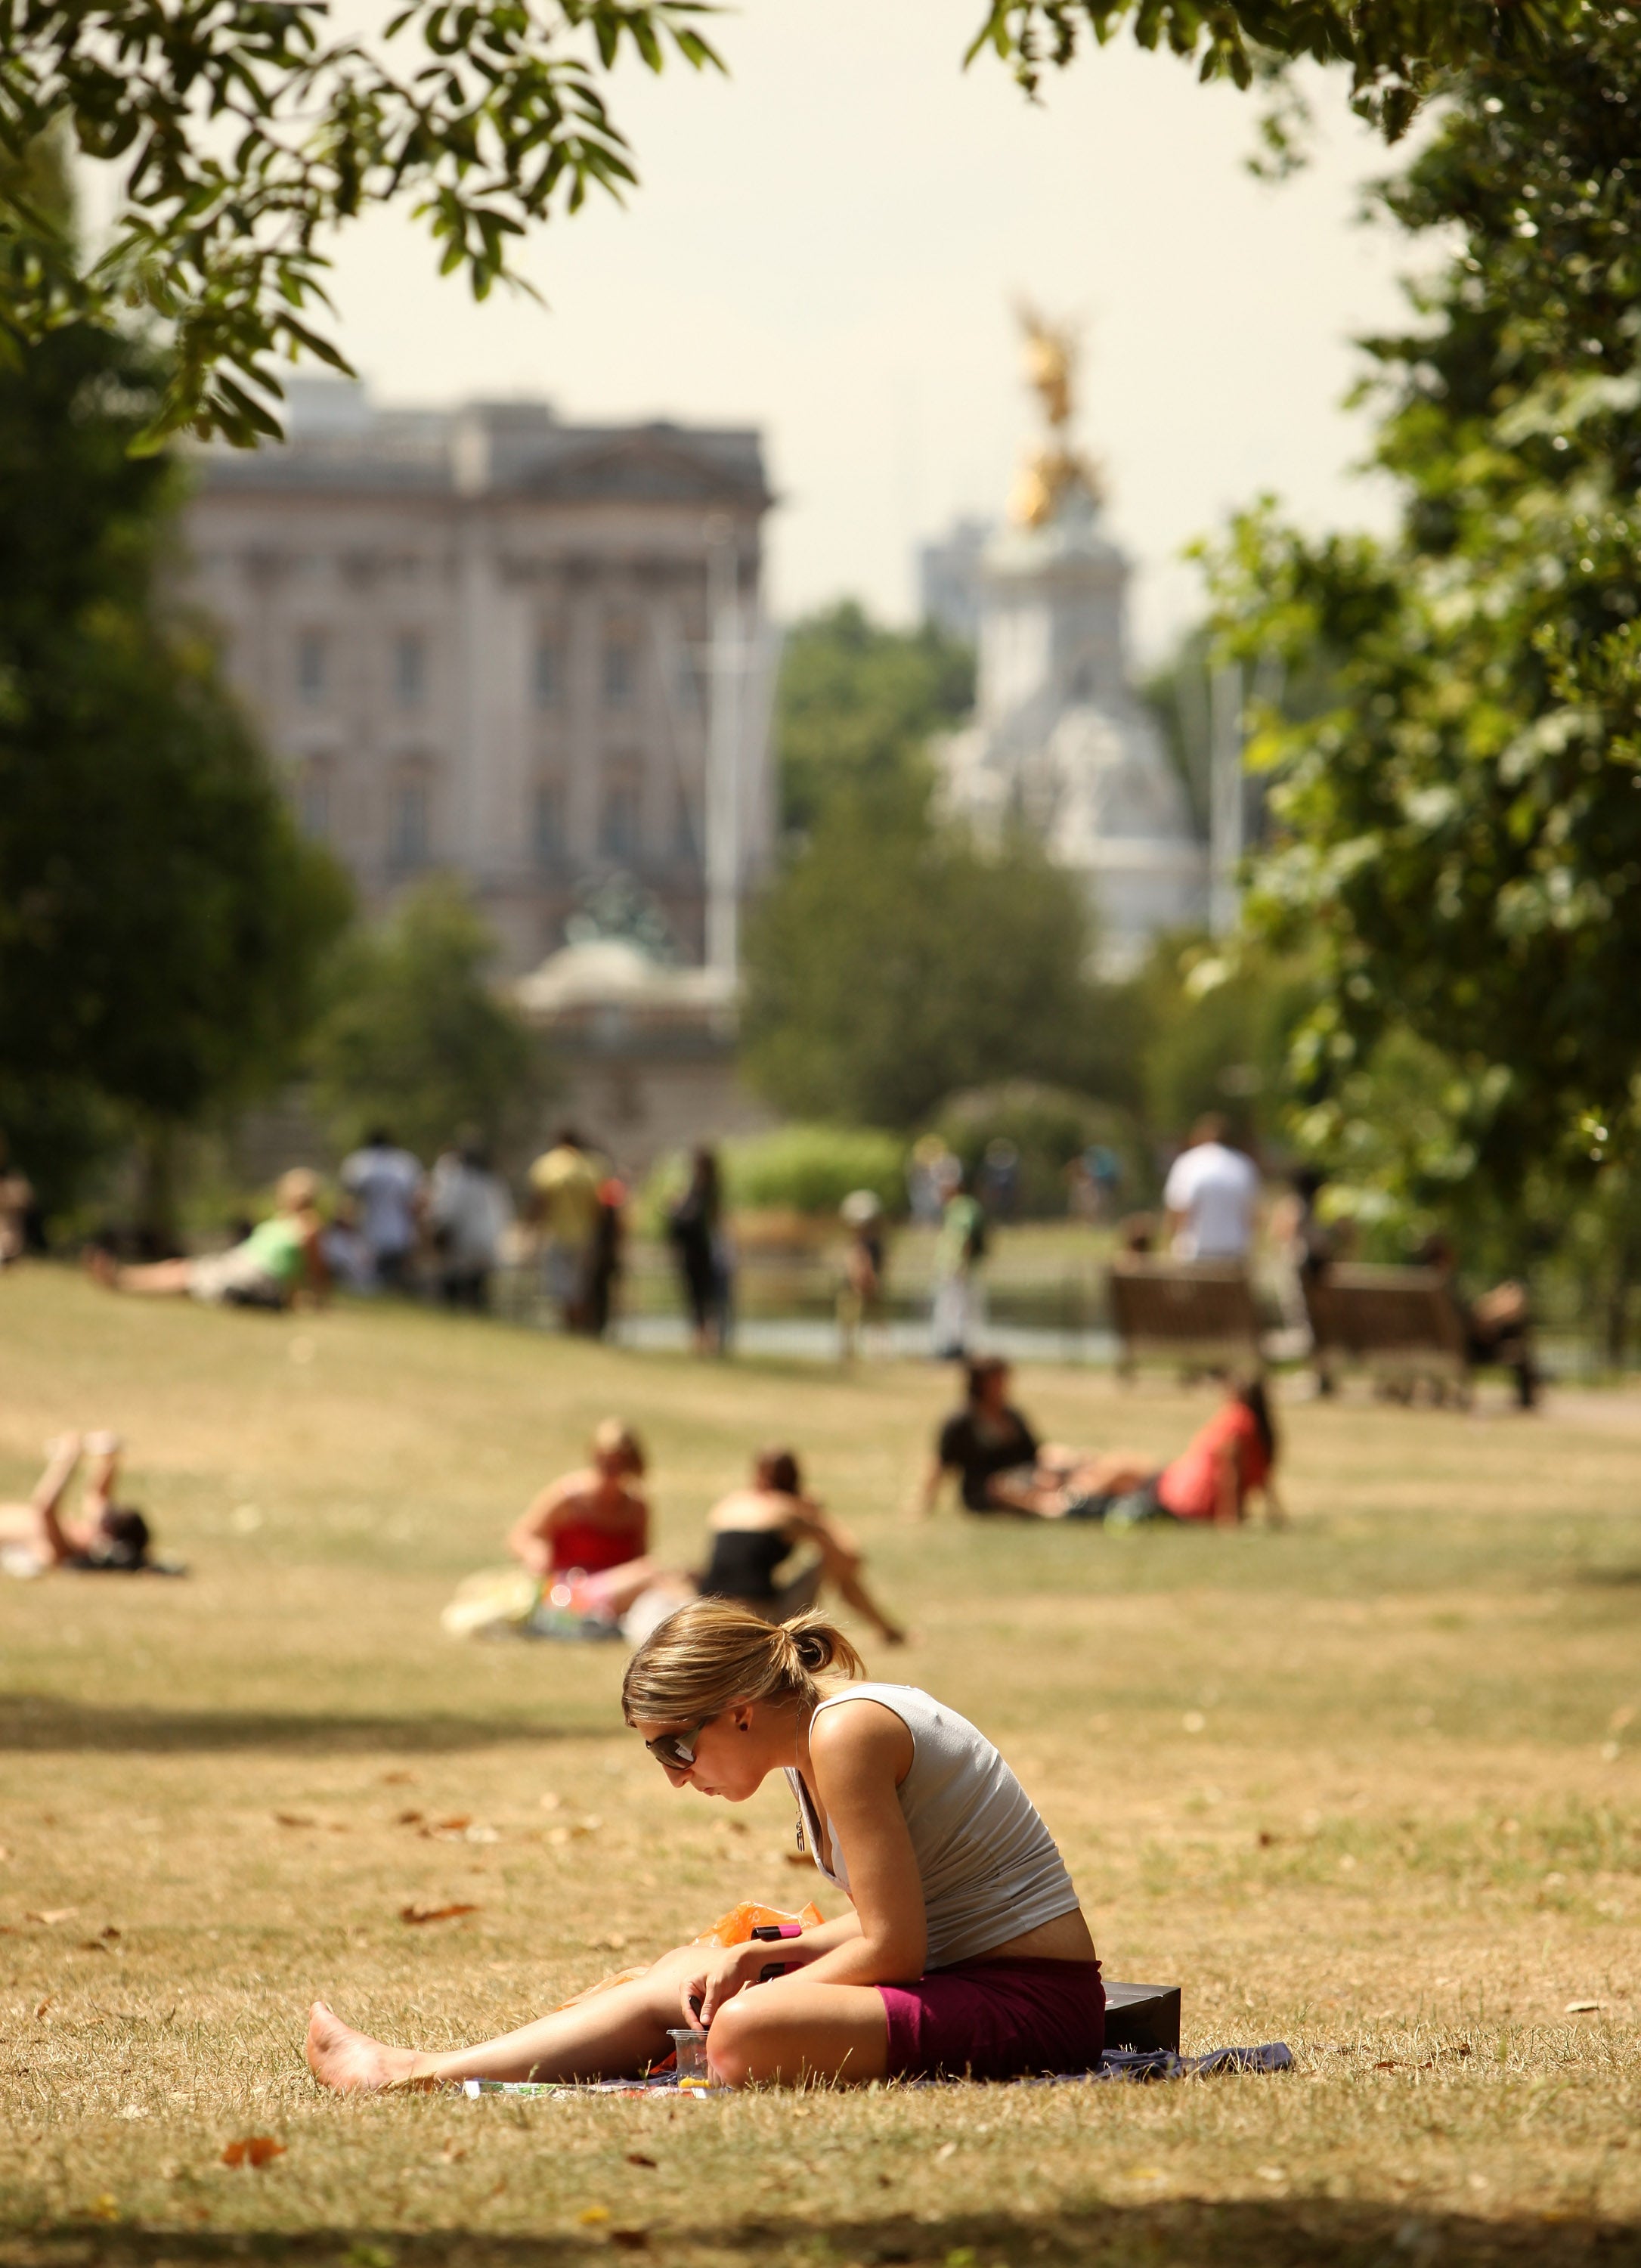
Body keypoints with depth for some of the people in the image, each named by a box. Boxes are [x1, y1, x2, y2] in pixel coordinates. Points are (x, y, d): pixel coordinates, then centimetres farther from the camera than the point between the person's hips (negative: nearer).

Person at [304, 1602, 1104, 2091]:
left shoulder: (845, 1732, -19)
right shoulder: (816, 1736, 10)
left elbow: (891, 1947, -20)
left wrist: (748, 1994, -8)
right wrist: (763, 1957, 0)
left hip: (1035, 2002, -10)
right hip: (961, 1975, 10)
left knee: (742, 2033, -27)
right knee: (679, 1978, 11)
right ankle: (412, 2071, 12)